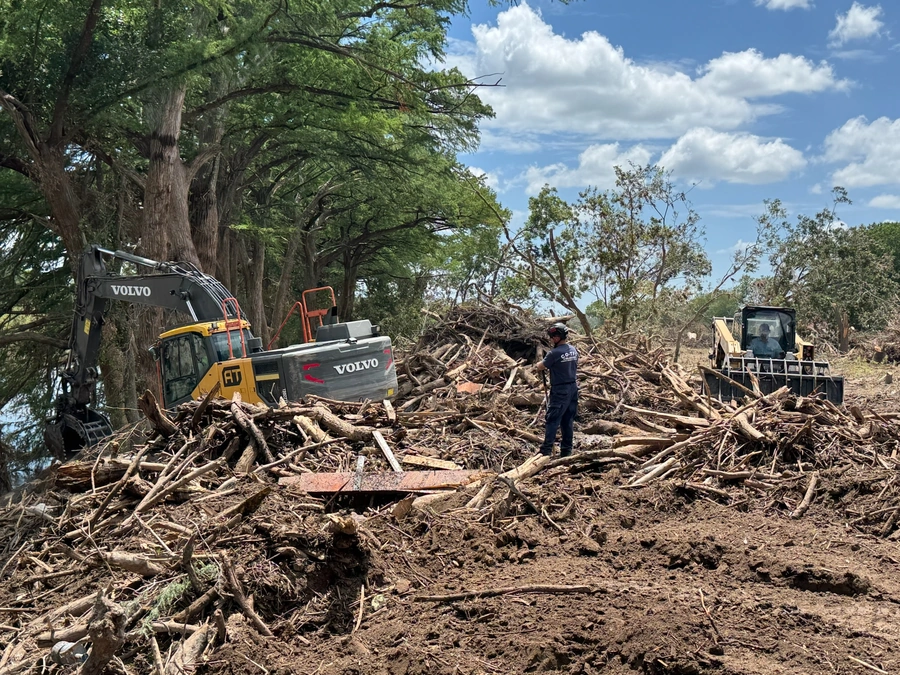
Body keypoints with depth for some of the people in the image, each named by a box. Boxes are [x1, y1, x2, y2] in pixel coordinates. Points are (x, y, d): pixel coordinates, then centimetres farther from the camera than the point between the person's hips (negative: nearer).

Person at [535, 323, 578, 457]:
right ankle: (566, 450, 15)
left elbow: (540, 367, -6)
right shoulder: (573, 350, 5)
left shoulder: (554, 353, -18)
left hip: (560, 391, -7)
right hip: (573, 388, 7)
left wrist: (540, 365, 17)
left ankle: (546, 450, -4)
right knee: (568, 420, 11)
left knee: (552, 420, -3)